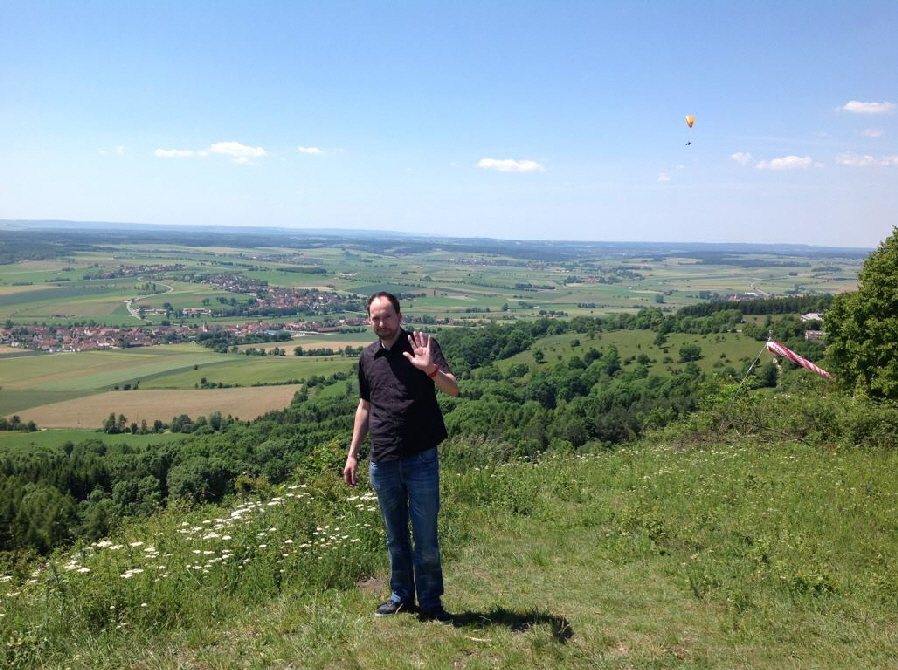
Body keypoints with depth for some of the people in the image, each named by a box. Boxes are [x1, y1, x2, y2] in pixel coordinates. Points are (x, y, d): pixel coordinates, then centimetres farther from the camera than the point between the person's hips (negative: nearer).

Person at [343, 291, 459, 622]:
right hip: (382, 462, 4)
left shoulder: (421, 345, -5)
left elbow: (453, 389, -15)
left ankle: (431, 603, 17)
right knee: (395, 537, 16)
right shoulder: (368, 356, 10)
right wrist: (352, 455, 16)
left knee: (426, 538, 2)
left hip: (421, 458, -4)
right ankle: (401, 596, 30)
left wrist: (430, 369, -35)